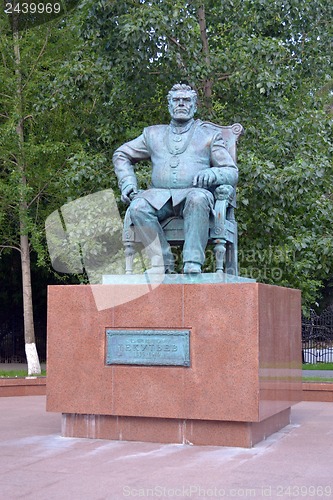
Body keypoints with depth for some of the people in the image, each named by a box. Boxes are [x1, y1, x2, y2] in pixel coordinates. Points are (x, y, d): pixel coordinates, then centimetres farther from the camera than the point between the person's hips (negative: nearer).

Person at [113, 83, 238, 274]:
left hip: (194, 194, -2)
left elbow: (232, 173, 12)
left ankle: (193, 265, -41)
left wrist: (211, 175, -12)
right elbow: (121, 155, 32)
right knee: (138, 207, -31)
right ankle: (163, 263, -28)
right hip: (160, 195, 2)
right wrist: (128, 182, 12)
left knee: (198, 199, -38)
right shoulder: (153, 134, 26)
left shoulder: (209, 134, 20)